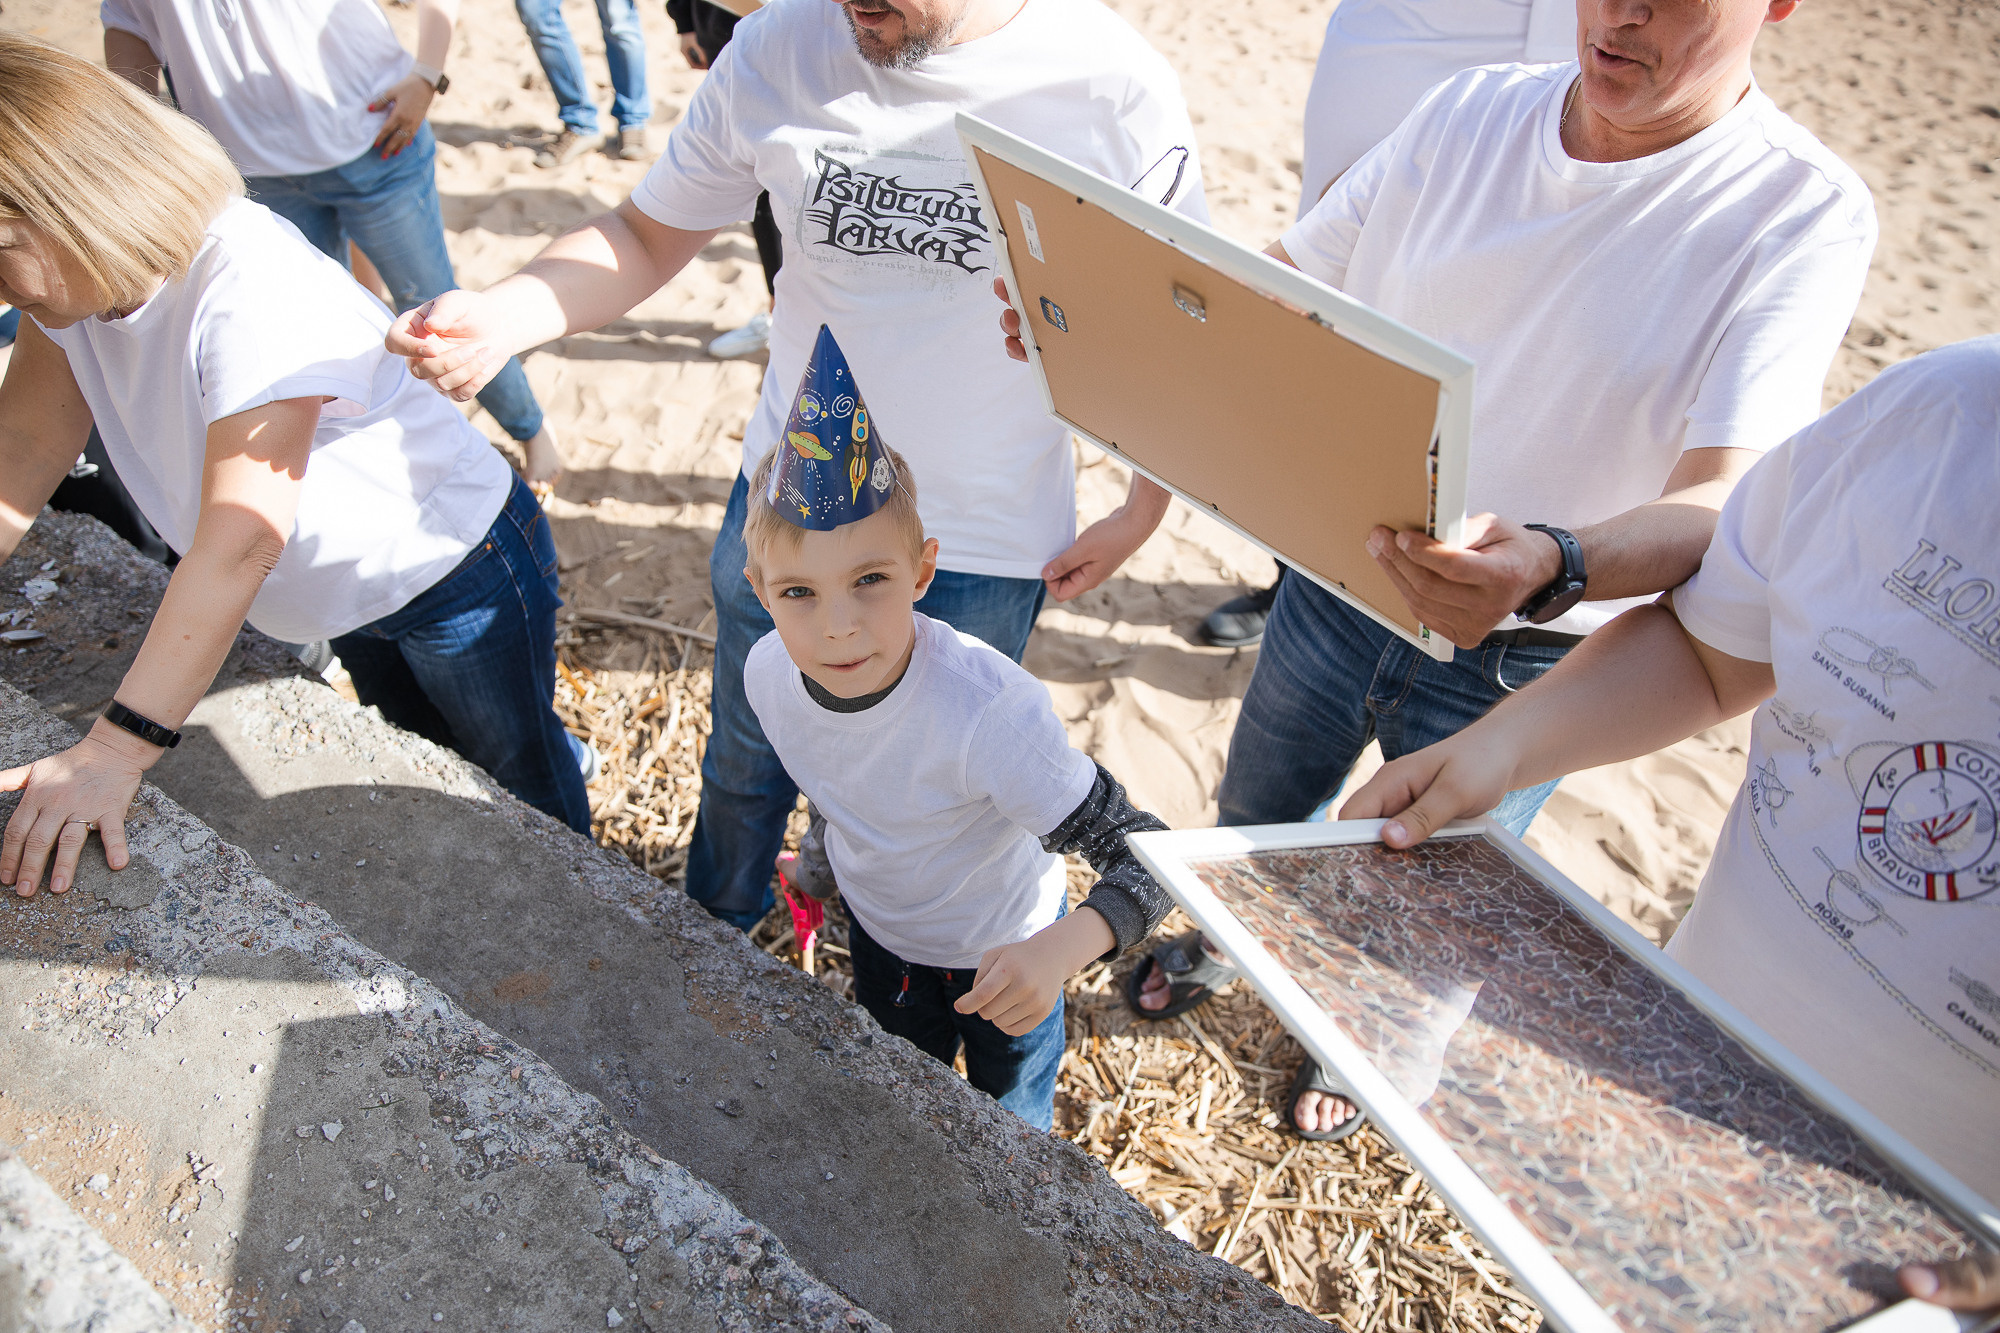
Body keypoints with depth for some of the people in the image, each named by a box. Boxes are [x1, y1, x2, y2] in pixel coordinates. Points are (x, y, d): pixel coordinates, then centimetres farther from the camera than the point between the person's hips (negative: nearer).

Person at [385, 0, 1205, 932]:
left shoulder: (1114, 88, -18)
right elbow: (646, 235, -2)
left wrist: (1142, 512, -3)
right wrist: (498, 317, -20)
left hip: (984, 550, -2)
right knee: (745, 763, 24)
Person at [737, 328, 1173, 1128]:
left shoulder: (990, 711, -43)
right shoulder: (767, 674, -26)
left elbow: (1147, 860, -39)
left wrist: (1063, 948, -57)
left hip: (1007, 954, -4)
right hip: (880, 932, 4)